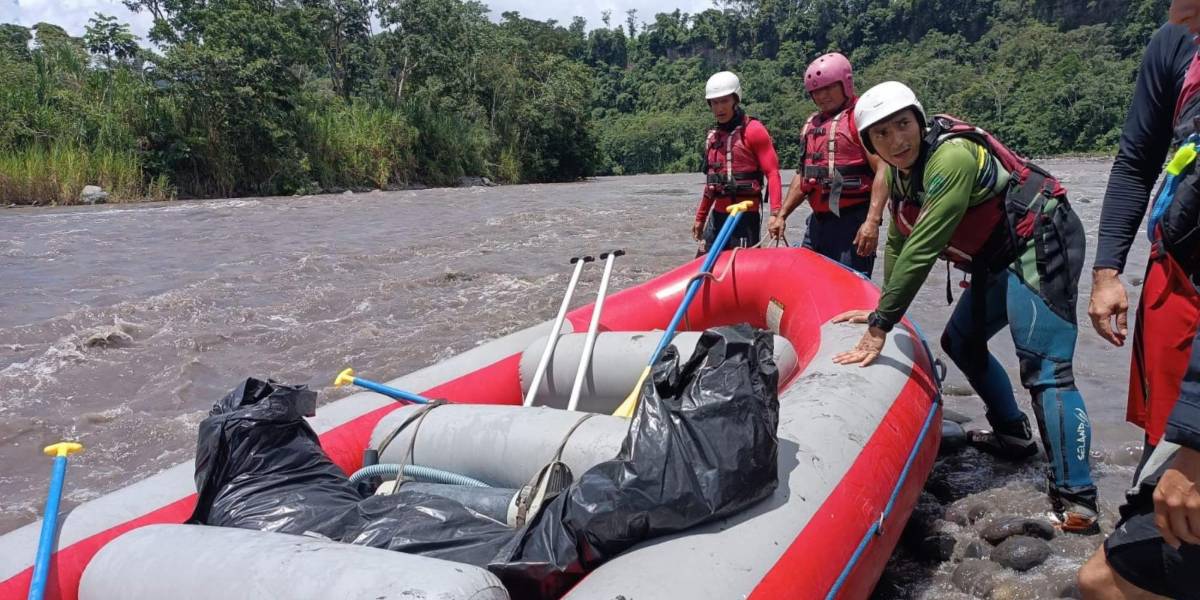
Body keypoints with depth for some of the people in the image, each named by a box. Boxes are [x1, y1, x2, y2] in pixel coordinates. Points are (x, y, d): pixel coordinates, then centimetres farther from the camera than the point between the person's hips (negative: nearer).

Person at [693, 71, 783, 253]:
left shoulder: (753, 130, -7)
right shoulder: (713, 136, 14)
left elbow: (772, 172, -12)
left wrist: (776, 213, -22)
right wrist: (700, 218, 25)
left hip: (746, 216, -7)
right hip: (718, 215, 7)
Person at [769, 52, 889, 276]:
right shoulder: (811, 124, 19)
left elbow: (882, 170, -15)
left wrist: (872, 221, -24)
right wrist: (781, 215, 20)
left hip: (852, 221, -8)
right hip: (818, 221, 8)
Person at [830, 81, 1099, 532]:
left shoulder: (951, 157, -26)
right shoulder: (899, 173, 3)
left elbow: (921, 251, -30)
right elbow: (898, 245, 14)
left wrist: (879, 329, -28)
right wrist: (883, 310, 12)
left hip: (1042, 246, -10)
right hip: (1001, 259, 10)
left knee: (1043, 370, -17)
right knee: (961, 342, 19)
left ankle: (1076, 502, -14)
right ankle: (1013, 434, 34)